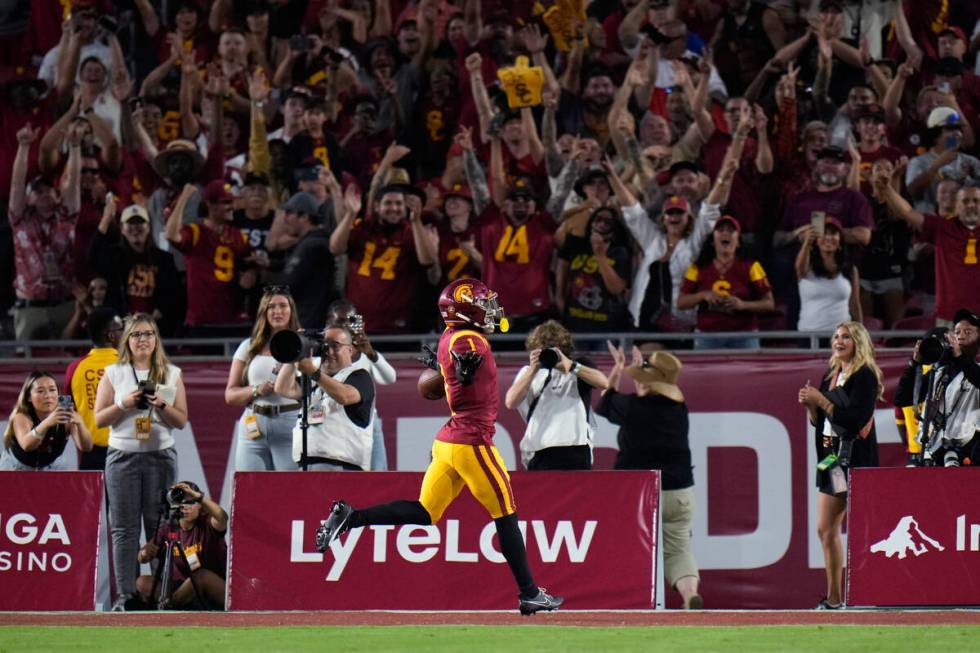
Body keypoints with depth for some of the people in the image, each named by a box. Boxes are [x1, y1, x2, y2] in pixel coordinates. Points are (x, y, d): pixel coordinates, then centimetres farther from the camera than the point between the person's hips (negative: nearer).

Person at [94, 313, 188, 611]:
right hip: (122, 456, 0)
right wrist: (124, 404, -9)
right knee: (124, 528, -4)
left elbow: (181, 420, 8)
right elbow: (99, 419, 6)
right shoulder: (114, 373, 9)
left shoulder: (171, 374, 10)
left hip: (160, 455, 0)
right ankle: (125, 595, -5)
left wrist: (161, 406, -9)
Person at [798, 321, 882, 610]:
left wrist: (822, 401, -15)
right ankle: (834, 598, 12)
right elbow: (819, 422, 21)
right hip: (831, 458, 9)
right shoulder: (830, 377, 16)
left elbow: (856, 418, -18)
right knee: (826, 530, 7)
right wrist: (811, 405, 1)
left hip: (856, 461, -9)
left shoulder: (865, 376, -8)